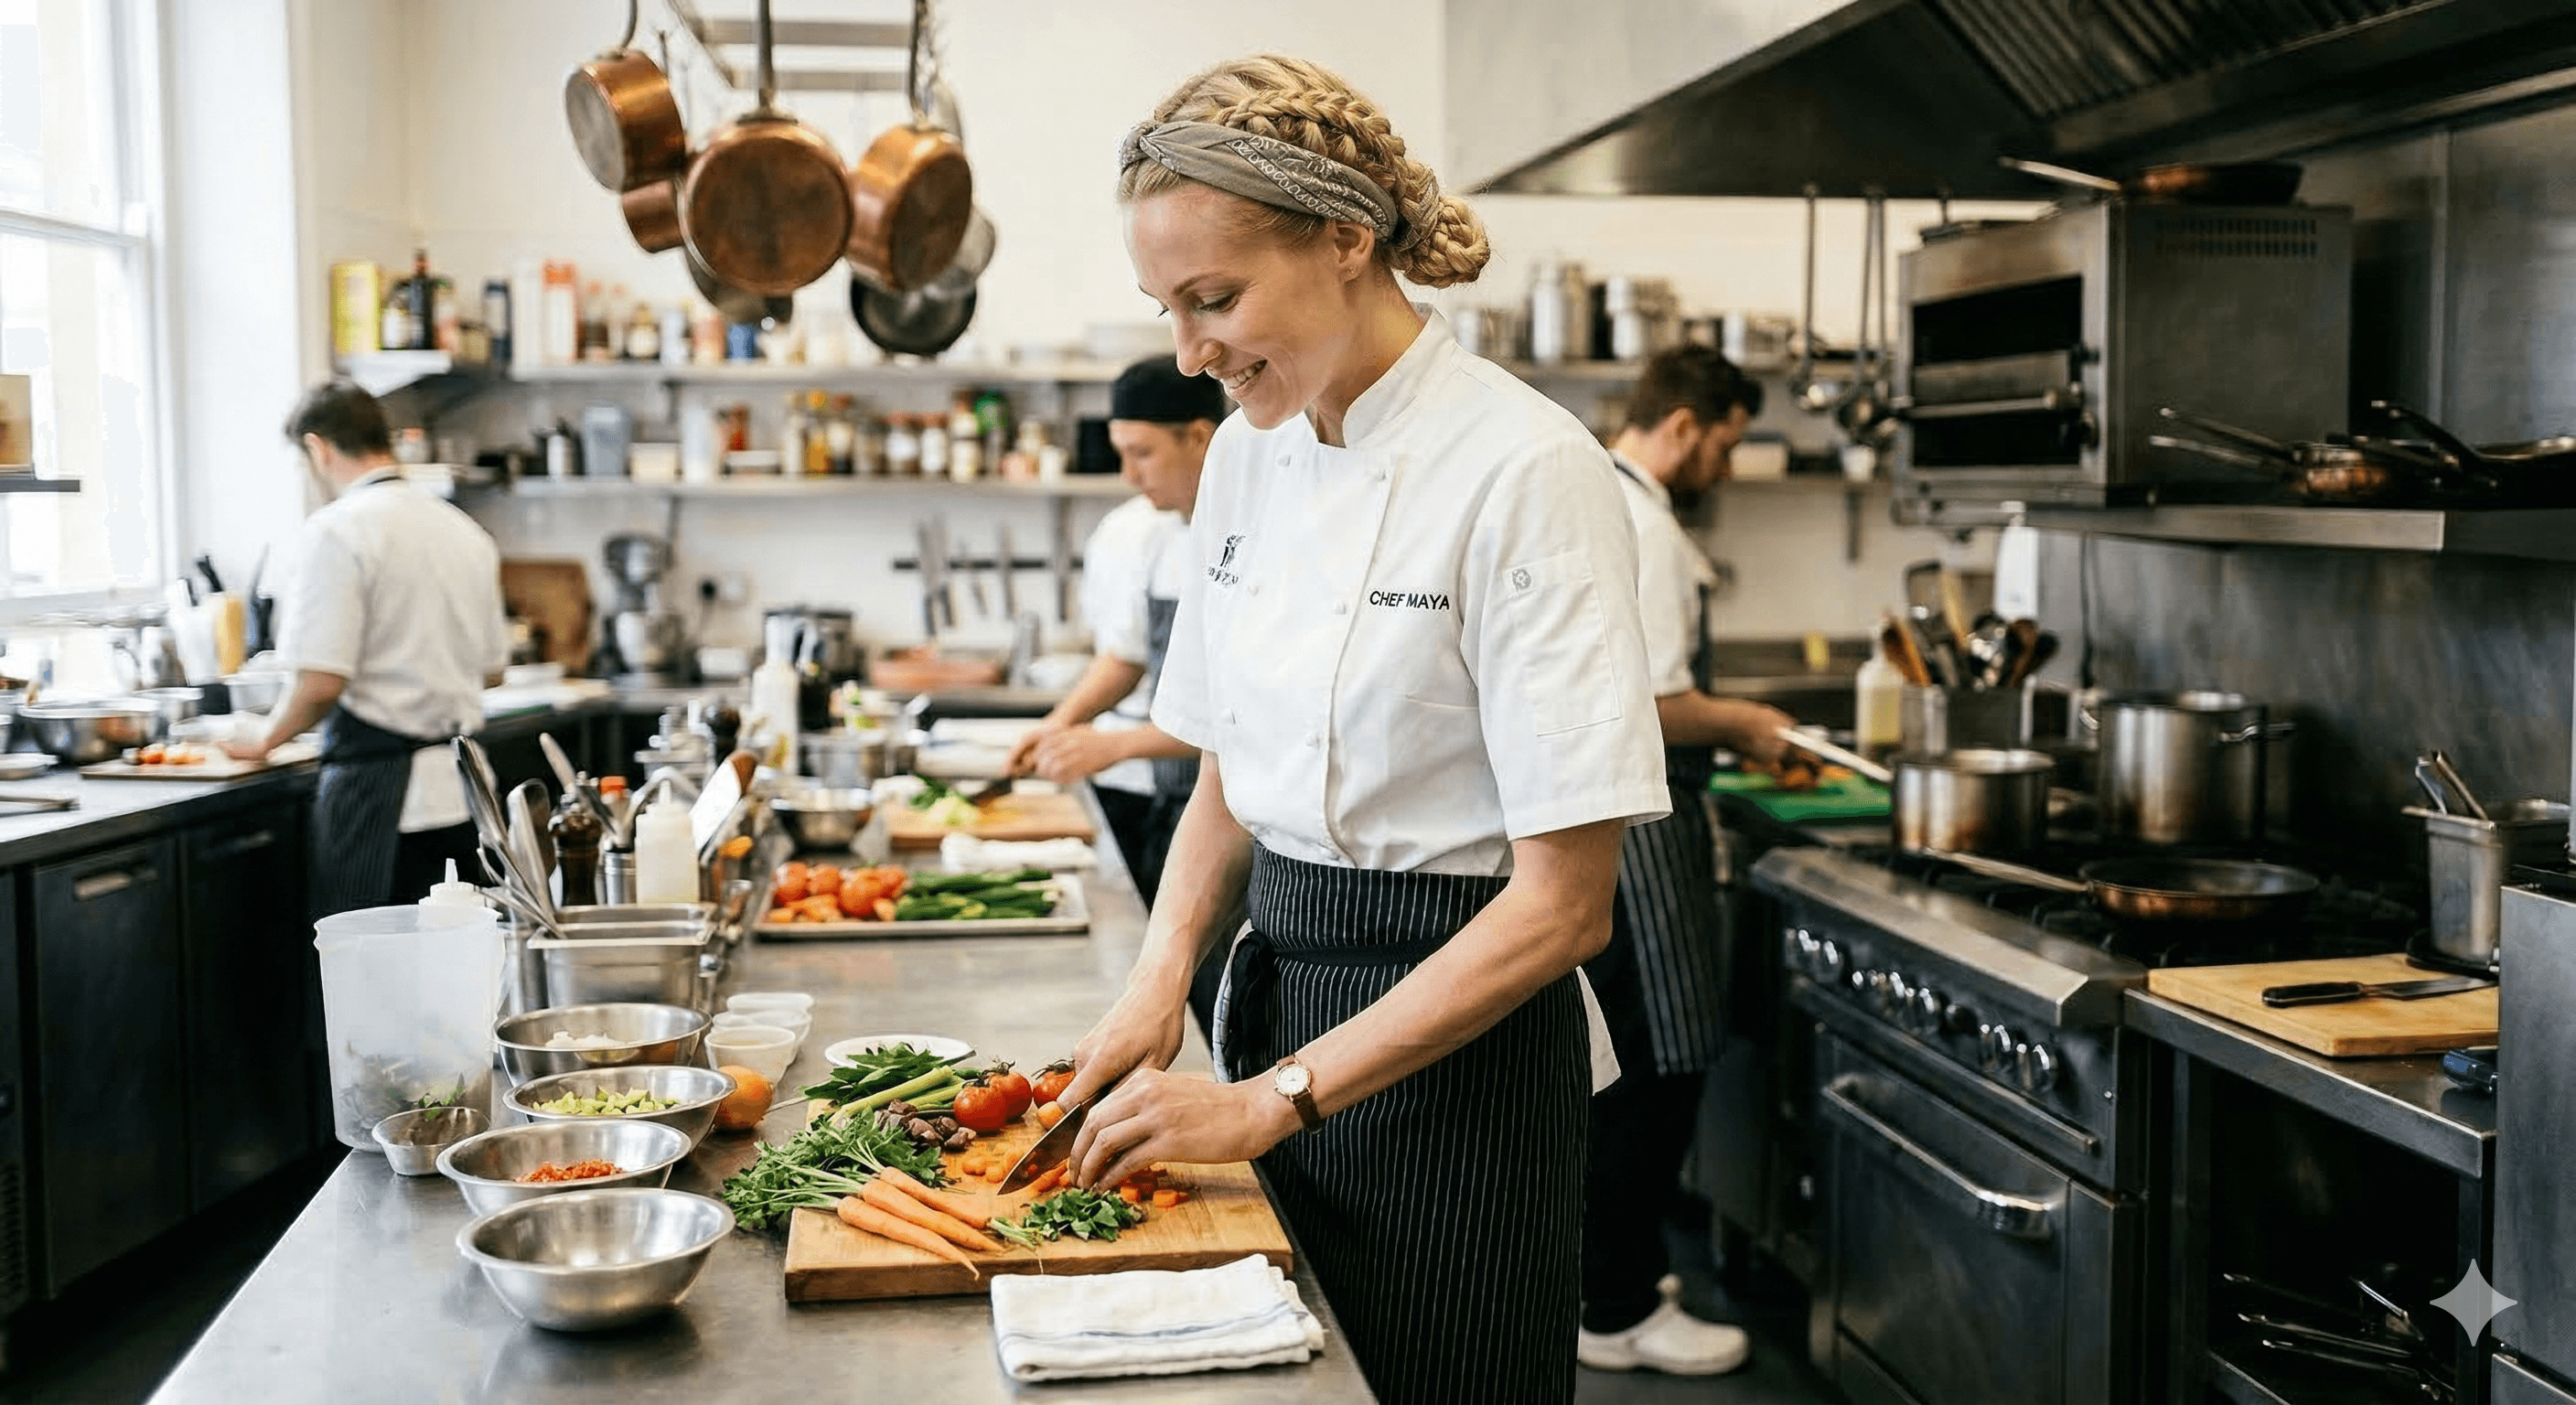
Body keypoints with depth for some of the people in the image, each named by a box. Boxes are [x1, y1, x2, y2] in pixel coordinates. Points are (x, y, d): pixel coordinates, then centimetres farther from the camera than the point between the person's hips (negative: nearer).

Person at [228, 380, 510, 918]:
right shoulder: (466, 532, 12)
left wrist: (265, 741, 2)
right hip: (457, 788, 7)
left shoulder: (339, 530, -11)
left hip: (377, 789, -7)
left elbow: (321, 686, -16)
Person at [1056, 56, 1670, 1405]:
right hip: (1280, 1010, 7)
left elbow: (1563, 904, -20)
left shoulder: (1524, 471, -19)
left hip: (1457, 1044, -6)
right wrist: (1163, 974, -5)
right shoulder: (1247, 451, 3)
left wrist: (1279, 1095, -20)